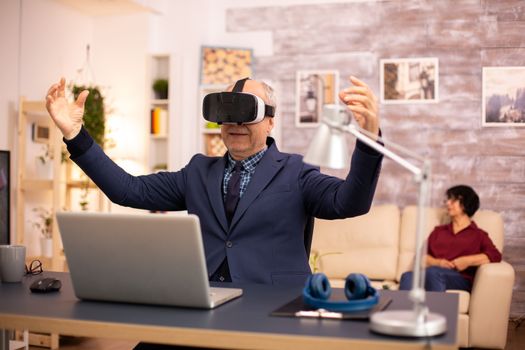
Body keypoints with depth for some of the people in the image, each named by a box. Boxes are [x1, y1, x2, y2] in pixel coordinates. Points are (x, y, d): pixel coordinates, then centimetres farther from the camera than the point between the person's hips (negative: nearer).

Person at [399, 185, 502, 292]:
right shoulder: (439, 231, 32)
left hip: (461, 280, -3)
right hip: (429, 276, 3)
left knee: (433, 272, -40)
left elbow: (495, 255, 2)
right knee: (408, 277, -35)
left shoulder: (478, 235, 21)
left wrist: (467, 261, -10)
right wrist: (437, 262, -4)